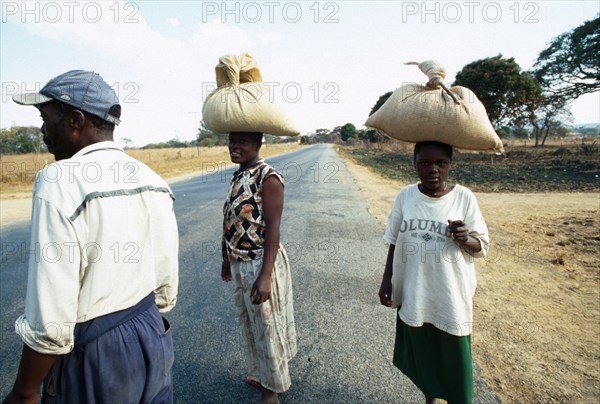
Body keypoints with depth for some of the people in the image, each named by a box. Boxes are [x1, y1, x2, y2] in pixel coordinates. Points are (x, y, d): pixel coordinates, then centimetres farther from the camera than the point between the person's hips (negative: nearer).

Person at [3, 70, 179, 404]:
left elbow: (50, 324, -20)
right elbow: (167, 284, 5)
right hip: (155, 339, 6)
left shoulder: (60, 181, -21)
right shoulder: (152, 179, -2)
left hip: (94, 354, -5)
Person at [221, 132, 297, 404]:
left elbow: (272, 229, -22)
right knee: (248, 325, 23)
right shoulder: (238, 176, 7)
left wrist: (265, 275, -25)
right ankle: (260, 374, 47)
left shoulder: (268, 177, -18)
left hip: (261, 264, -8)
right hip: (239, 263, 9)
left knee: (267, 328, 10)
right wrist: (227, 258, 18)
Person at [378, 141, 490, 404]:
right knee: (421, 353, 20)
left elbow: (482, 246, -4)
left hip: (451, 297, -2)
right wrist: (386, 281, 2)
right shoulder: (405, 196, -5)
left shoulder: (464, 197, -10)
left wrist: (465, 239, -25)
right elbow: (394, 243, 3)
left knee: (454, 358, 10)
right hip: (414, 295, 2)